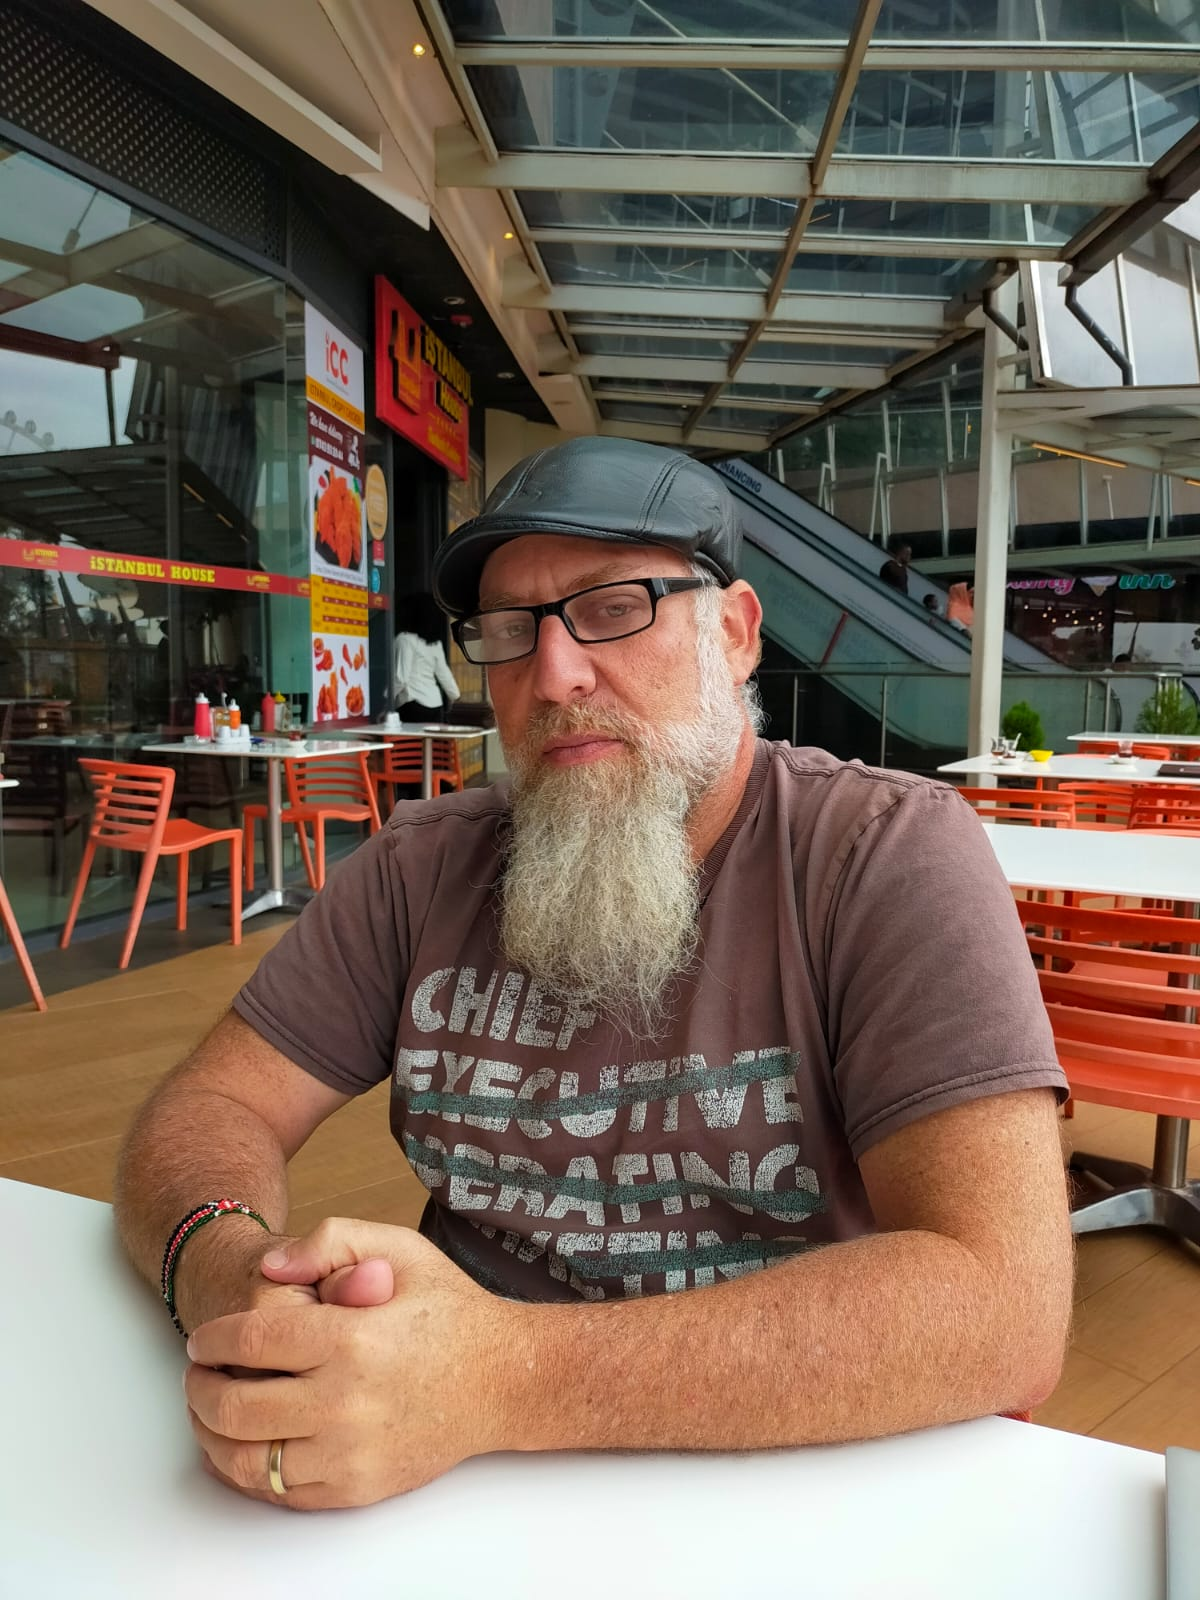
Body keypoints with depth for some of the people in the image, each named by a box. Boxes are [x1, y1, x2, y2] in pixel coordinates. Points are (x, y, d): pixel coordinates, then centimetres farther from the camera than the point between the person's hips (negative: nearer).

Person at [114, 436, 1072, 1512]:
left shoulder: (890, 855, -14)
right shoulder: (425, 867, -1)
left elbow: (1004, 1306, -23)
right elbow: (211, 1108, 0)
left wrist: (511, 1375, -32)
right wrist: (229, 1269, -23)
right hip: (467, 1482, 3)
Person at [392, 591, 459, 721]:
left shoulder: (405, 639, -8)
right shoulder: (435, 643, 12)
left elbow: (401, 677, -13)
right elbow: (443, 673, 21)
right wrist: (453, 694, 36)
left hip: (413, 706, -7)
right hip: (435, 704, 7)